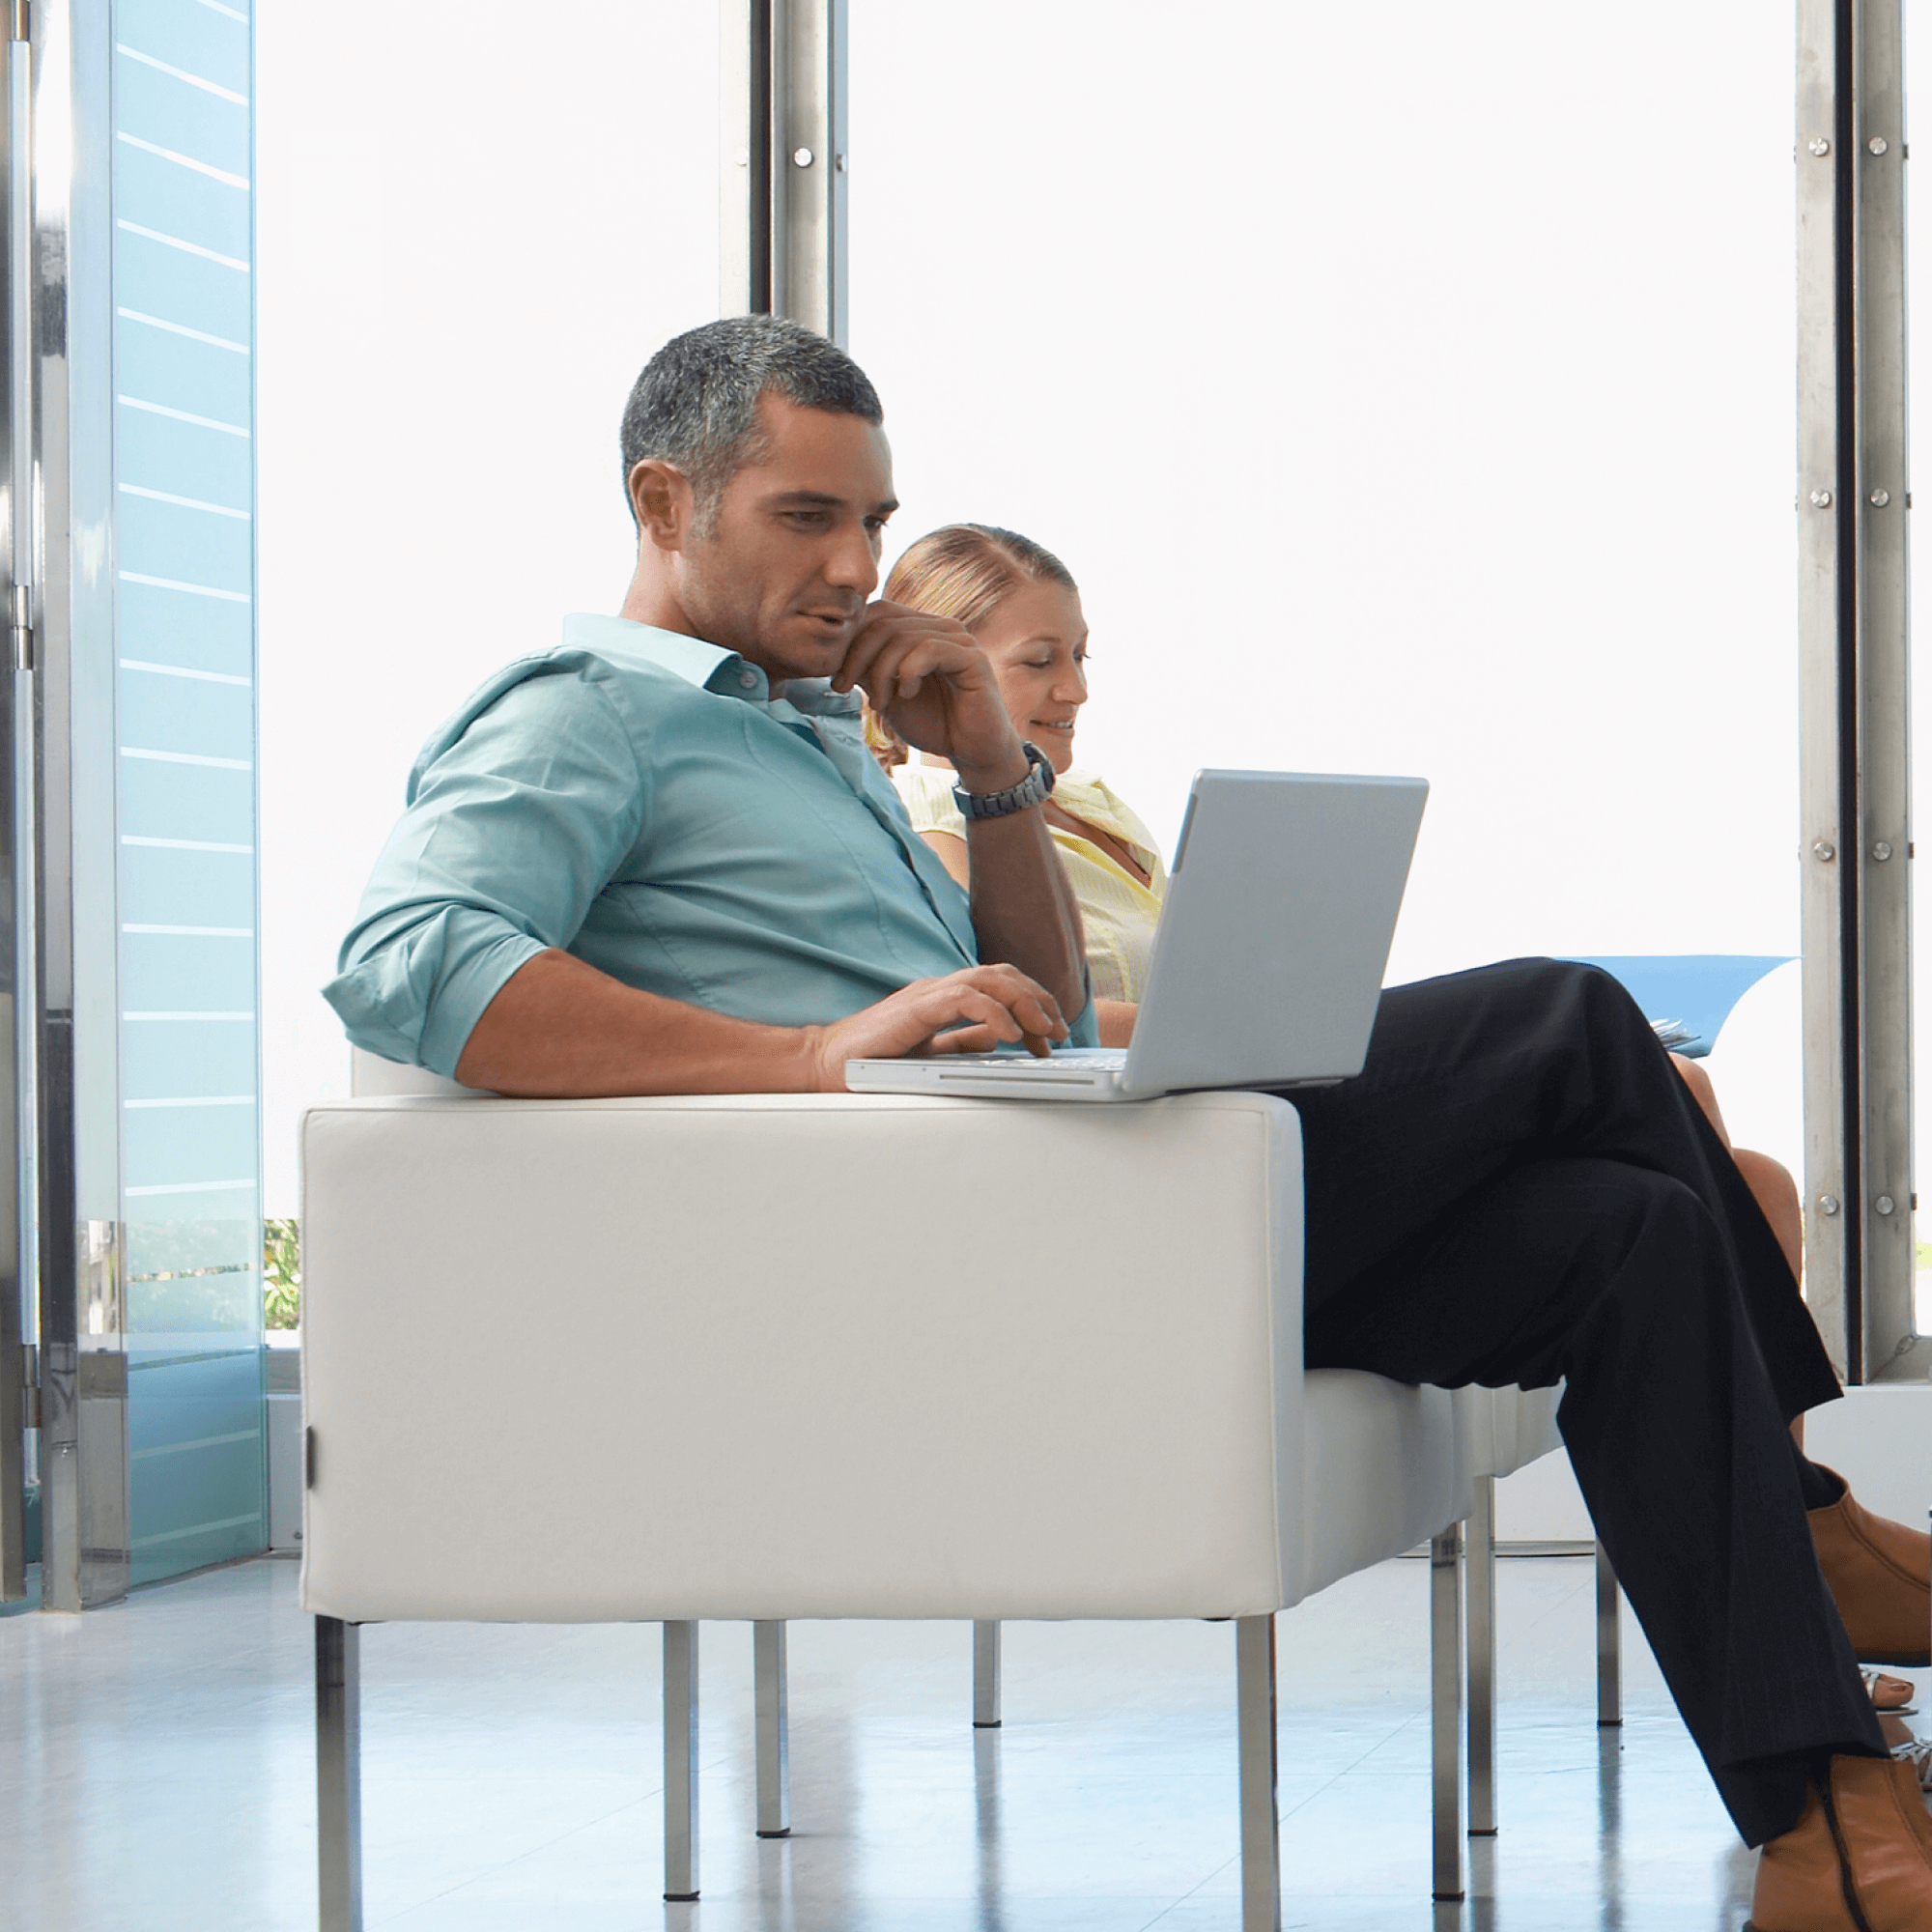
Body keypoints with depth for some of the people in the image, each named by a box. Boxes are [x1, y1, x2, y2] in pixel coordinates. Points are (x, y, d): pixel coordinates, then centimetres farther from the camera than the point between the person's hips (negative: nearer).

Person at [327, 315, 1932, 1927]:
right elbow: (403, 968, -20)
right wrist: (822, 1054, -26)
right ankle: (1783, 1483, 13)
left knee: (1626, 1232, -6)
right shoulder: (583, 714, 1)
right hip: (926, 1247, -9)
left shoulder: (807, 741, 30)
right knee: (1567, 1024, -6)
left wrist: (1001, 776, 12)